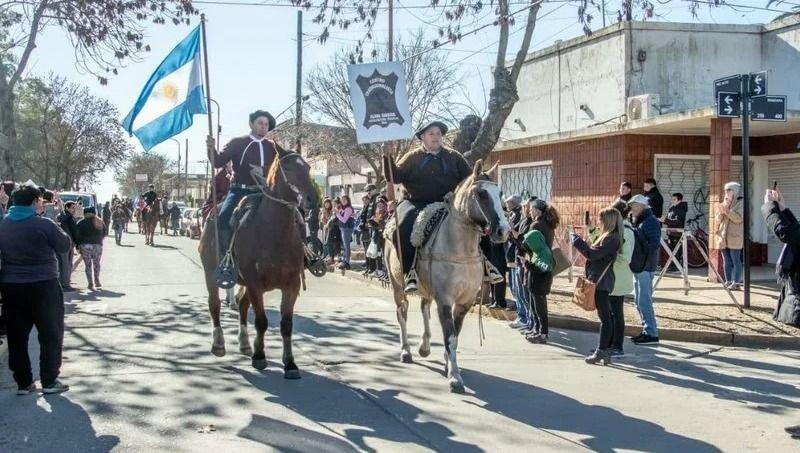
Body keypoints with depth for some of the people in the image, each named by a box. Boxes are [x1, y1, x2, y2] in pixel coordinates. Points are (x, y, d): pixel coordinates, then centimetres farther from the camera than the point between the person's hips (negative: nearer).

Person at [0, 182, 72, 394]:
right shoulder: (44, 224, -14)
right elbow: (65, 246, -4)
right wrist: (57, 230, 9)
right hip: (43, 287, -5)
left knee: (17, 337, 11)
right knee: (51, 335, 8)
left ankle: (23, 383, 14)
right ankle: (49, 381, 9)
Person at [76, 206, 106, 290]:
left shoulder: (81, 223, -1)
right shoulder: (100, 222, 8)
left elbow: (78, 236, -3)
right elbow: (104, 234, 13)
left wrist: (78, 246, 1)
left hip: (85, 246, -2)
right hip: (98, 245, 2)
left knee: (88, 264, 2)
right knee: (96, 263, 14)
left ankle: (90, 283, -3)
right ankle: (97, 281, 11)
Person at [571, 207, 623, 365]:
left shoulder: (612, 238, -16)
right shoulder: (608, 236, 15)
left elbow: (592, 254, -20)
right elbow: (596, 253, 15)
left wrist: (576, 240, -13)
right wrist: (579, 240, 12)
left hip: (601, 282, -10)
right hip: (601, 281, 10)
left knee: (604, 317, -5)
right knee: (606, 316, 12)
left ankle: (602, 351, -2)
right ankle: (606, 350, 17)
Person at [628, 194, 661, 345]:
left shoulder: (650, 221, -12)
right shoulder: (638, 222, 17)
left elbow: (654, 244, -21)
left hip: (645, 267, -10)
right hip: (638, 266, 10)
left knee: (644, 301, -8)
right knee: (639, 301, 13)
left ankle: (652, 334, -4)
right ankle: (647, 331, 21)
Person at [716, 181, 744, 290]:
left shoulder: (740, 203, -1)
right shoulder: (724, 203, 17)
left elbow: (739, 218, -15)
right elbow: (718, 220, 12)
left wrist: (727, 211, -22)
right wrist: (721, 212, -8)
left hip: (734, 237, -6)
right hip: (723, 237, 6)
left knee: (736, 261, -7)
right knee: (726, 262, 7)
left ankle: (736, 282, -7)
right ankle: (728, 281, 10)